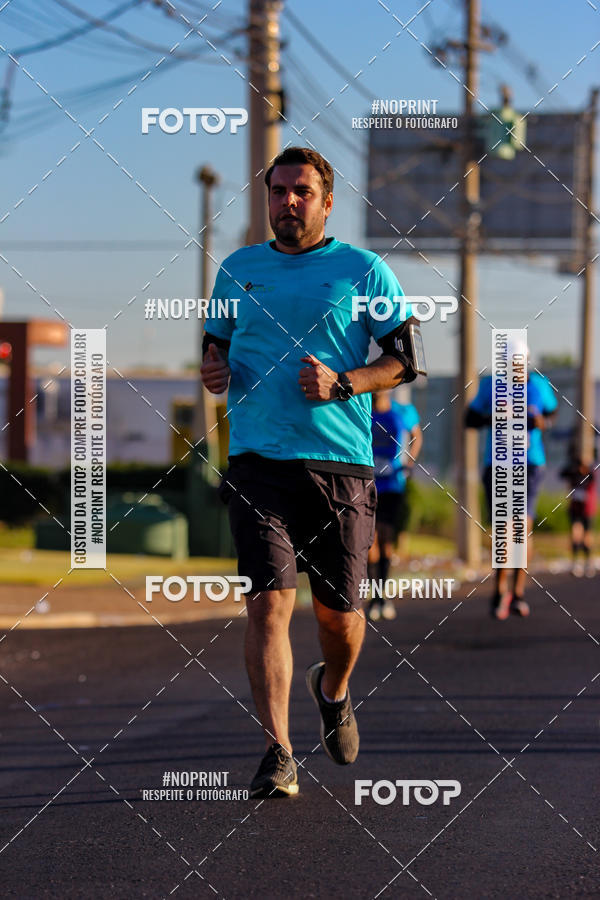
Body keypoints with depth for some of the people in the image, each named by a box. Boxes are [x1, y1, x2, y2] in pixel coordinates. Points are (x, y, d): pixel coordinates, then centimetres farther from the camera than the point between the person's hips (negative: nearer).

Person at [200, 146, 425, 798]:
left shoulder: (364, 271, 5)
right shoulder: (237, 269, 13)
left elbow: (405, 359, 4)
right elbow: (215, 343, 24)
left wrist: (342, 384, -12)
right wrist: (213, 369, 1)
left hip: (340, 460, -1)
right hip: (257, 459, 1)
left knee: (338, 611, 5)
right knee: (269, 602, -14)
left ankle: (334, 689, 40)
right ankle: (277, 756, -16)